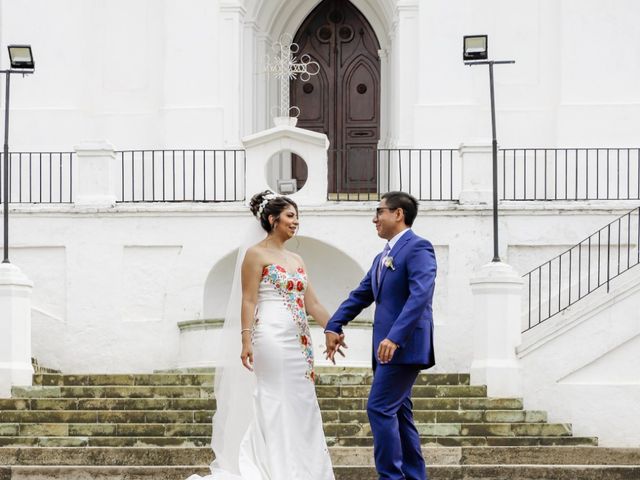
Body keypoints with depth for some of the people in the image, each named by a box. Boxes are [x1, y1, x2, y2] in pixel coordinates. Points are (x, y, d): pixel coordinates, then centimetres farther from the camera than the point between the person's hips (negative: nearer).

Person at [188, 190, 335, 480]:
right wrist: (246, 341, -18)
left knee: (300, 407, 6)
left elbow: (312, 305, 16)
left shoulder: (297, 260, 17)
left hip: (299, 344, 7)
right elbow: (248, 301, -9)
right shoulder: (256, 255, -3)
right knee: (274, 405, -7)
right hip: (271, 339, -7)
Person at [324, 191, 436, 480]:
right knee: (398, 413, 10)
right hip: (386, 347, 10)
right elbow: (360, 296, 21)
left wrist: (395, 337, -30)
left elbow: (420, 295, -22)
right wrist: (334, 326, 7)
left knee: (380, 408, -14)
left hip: (404, 346, -10)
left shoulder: (418, 248, -10)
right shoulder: (382, 258, 20)